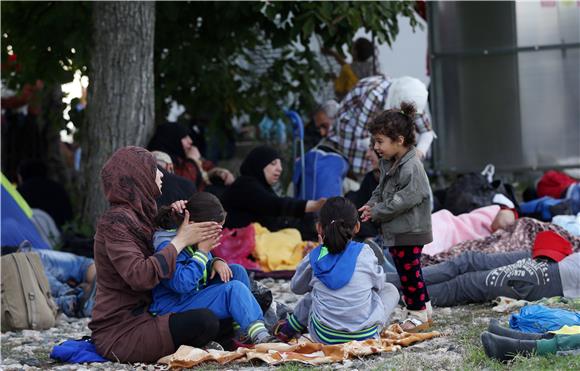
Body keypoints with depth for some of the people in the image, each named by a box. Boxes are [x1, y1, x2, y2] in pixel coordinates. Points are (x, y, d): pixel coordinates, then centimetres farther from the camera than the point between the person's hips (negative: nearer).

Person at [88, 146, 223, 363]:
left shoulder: (138, 215, 13)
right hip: (119, 334, -10)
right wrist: (181, 240, -17)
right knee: (204, 322, -27)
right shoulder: (115, 221, -15)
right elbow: (140, 276, -27)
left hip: (139, 317, 10)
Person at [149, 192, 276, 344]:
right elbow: (181, 284, -32)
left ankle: (242, 331, -7)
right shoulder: (166, 246, -23)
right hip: (172, 308, -10)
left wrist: (216, 262, -5)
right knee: (235, 288, -23)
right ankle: (259, 336, -28)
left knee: (237, 271, 0)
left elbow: (205, 269, 21)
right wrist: (202, 251, -24)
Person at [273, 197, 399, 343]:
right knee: (390, 289, 25)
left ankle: (290, 328, 41)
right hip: (366, 336, -2)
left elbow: (296, 287, 15)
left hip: (323, 337, 2)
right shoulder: (364, 252, -7)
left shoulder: (314, 258, -4)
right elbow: (379, 283, 9)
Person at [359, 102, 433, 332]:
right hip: (395, 232, 9)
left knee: (409, 272, -1)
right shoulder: (388, 164, 9)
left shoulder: (412, 168, -21)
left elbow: (402, 201, -24)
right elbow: (381, 190, 20)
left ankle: (418, 315, 10)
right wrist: (371, 205, 1)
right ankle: (424, 310, 26)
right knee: (408, 272, 16)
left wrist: (376, 212, -16)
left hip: (410, 233, -9)